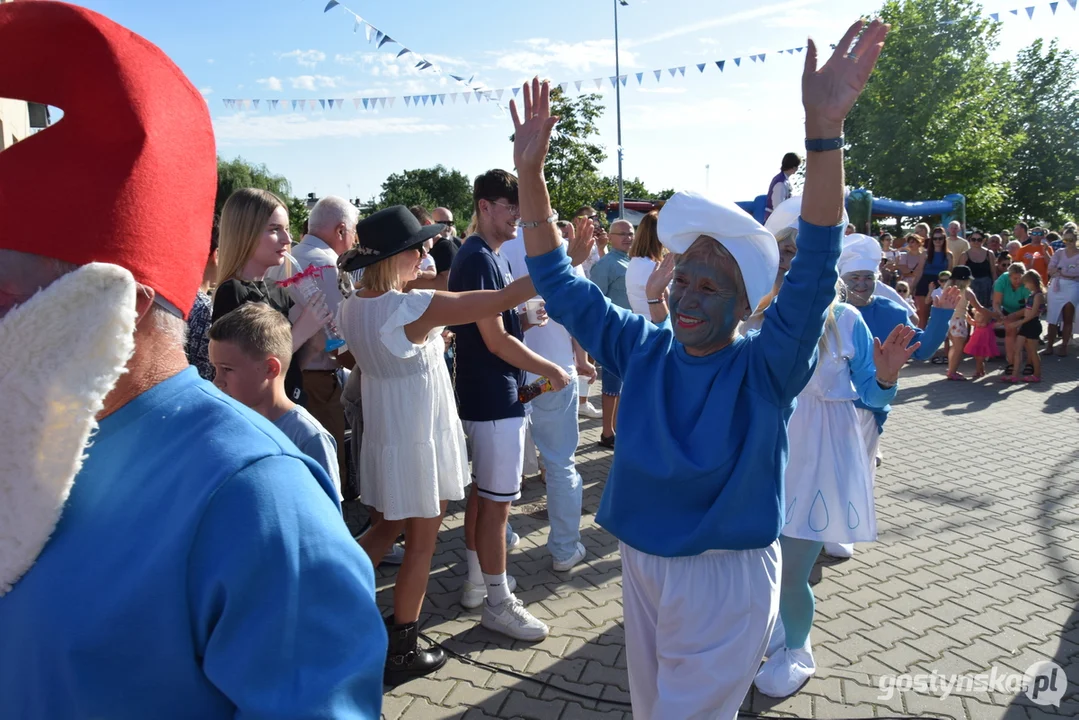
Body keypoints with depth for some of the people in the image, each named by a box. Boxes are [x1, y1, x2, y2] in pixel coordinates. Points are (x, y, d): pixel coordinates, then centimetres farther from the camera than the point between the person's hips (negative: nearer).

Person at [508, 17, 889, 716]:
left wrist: (824, 132, -40)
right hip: (641, 567, 5)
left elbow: (813, 276, -29)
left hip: (725, 579, -4)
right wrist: (531, 174, -12)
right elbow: (562, 285, -2)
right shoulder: (645, 350, -4)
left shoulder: (764, 368, -14)